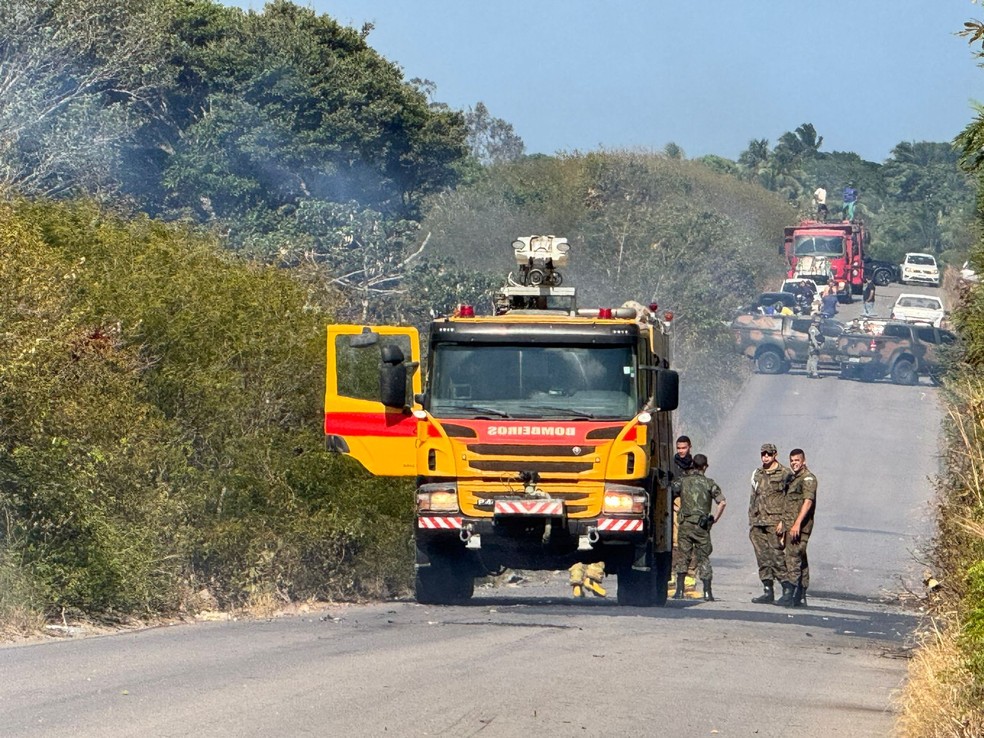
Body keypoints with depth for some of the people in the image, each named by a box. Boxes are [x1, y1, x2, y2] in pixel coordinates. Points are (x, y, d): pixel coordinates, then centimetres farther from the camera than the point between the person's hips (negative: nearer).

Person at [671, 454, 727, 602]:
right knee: (703, 558, 4)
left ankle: (679, 591, 4)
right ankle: (707, 592, 0)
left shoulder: (682, 481, 4)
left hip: (685, 524, 1)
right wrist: (714, 519, 3)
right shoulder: (709, 483, 1)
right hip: (701, 527, -1)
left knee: (682, 558, 8)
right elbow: (722, 502, -7)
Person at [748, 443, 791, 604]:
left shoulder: (785, 474, -2)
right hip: (758, 523, 6)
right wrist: (751, 521, 17)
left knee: (776, 555, -11)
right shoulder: (757, 474, 17)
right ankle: (767, 592, 9)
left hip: (775, 522, -6)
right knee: (762, 557, 5)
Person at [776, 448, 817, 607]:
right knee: (801, 561, 11)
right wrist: (782, 522, 23)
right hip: (789, 525, 9)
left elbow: (808, 502, -19)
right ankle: (800, 598, 13)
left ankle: (789, 595, -20)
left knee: (793, 559, -15)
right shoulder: (792, 478, 20)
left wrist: (797, 524, -25)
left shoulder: (808, 478, -9)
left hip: (800, 526, -9)